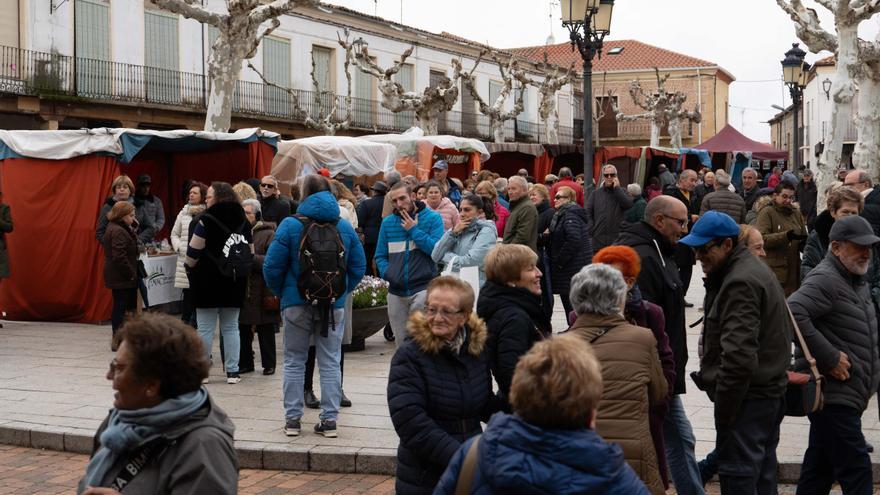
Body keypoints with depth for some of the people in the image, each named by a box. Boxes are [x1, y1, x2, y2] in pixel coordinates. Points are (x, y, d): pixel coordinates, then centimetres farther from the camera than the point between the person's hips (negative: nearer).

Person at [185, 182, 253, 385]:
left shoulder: (207, 220, -11)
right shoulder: (243, 221, 6)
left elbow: (193, 252, -11)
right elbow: (250, 253, 10)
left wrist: (189, 267, 7)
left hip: (208, 281, -5)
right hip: (234, 283, 5)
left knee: (205, 328, 3)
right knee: (231, 327, 10)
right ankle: (232, 371, 9)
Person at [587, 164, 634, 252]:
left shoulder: (621, 191, 10)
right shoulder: (595, 194, 11)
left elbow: (629, 205, -10)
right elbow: (588, 213, 6)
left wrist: (617, 188, -7)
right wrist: (592, 231, -6)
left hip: (618, 239, -1)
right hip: (598, 239, 1)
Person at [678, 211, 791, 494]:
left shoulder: (740, 283, -19)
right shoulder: (755, 270, 16)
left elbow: (738, 356, -26)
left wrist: (723, 411, -18)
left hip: (748, 396, -11)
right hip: (771, 390, 11)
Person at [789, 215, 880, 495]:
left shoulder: (856, 280, 17)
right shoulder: (825, 279, -16)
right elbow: (793, 314, -31)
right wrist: (829, 358, -24)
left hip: (847, 395, 10)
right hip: (834, 395, -10)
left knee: (819, 468, 15)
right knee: (856, 471, -9)